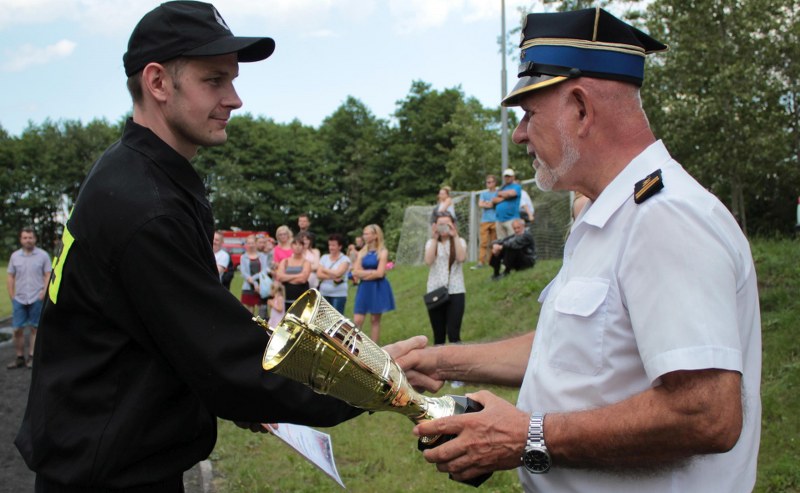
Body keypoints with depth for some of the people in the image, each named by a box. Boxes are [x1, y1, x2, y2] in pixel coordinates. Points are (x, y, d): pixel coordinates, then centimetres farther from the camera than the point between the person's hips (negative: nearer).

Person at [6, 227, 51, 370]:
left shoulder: (43, 255, 0)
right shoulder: (15, 256, 8)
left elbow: (48, 275, -1)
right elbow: (10, 277, 10)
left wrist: (43, 293, -11)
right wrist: (12, 296, 2)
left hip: (36, 299, -2)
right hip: (19, 299, 3)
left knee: (34, 329, 4)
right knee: (17, 330, 1)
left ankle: (32, 357, 11)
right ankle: (19, 358, 11)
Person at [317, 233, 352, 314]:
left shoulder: (345, 259, -3)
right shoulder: (324, 258, 9)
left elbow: (337, 273, -17)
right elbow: (319, 274, 0)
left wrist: (325, 270, -2)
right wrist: (332, 277, -13)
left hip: (339, 295, -4)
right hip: (323, 294, 5)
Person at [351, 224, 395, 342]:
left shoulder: (383, 252, -4)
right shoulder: (362, 252, 10)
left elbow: (380, 273, -14)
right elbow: (355, 273, 1)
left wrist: (363, 273, -5)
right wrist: (371, 272, -9)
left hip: (378, 289, -4)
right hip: (364, 288, 4)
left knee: (375, 320, 3)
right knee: (357, 320, -3)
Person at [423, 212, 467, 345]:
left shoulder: (460, 242, 6)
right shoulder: (431, 242, 9)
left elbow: (461, 258, -16)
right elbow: (428, 261, -11)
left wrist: (455, 236, -16)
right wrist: (434, 238, -13)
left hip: (455, 292, -2)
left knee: (453, 334, -10)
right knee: (438, 335, 5)